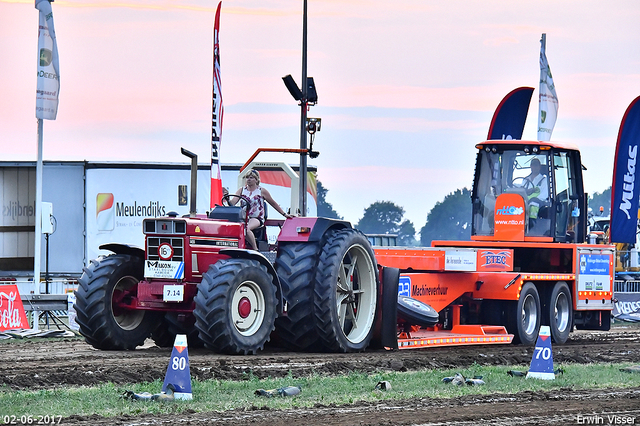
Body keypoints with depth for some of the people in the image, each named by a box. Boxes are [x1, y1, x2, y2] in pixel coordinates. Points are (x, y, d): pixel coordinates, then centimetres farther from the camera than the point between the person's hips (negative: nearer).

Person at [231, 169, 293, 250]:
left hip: (257, 219, -3)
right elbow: (233, 202, 2)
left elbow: (273, 203, 15)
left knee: (246, 228, -38)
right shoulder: (241, 190, 15)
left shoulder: (262, 191, 8)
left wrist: (284, 214, 15)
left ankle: (255, 249, -28)